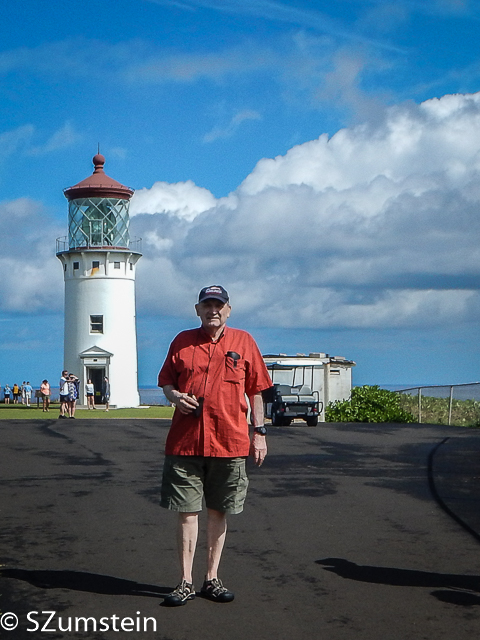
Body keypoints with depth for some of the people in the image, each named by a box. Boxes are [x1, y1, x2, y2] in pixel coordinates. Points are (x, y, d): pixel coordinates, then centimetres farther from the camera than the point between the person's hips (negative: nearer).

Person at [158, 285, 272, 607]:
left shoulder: (244, 342, 6)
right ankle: (186, 582, 11)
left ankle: (213, 578, 20)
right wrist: (175, 396, -8)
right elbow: (167, 382, 15)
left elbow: (255, 390, 9)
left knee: (219, 512, 8)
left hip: (230, 443, 0)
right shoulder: (182, 342, 7)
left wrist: (259, 432, 5)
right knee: (188, 513, 1)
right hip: (185, 443, 0)